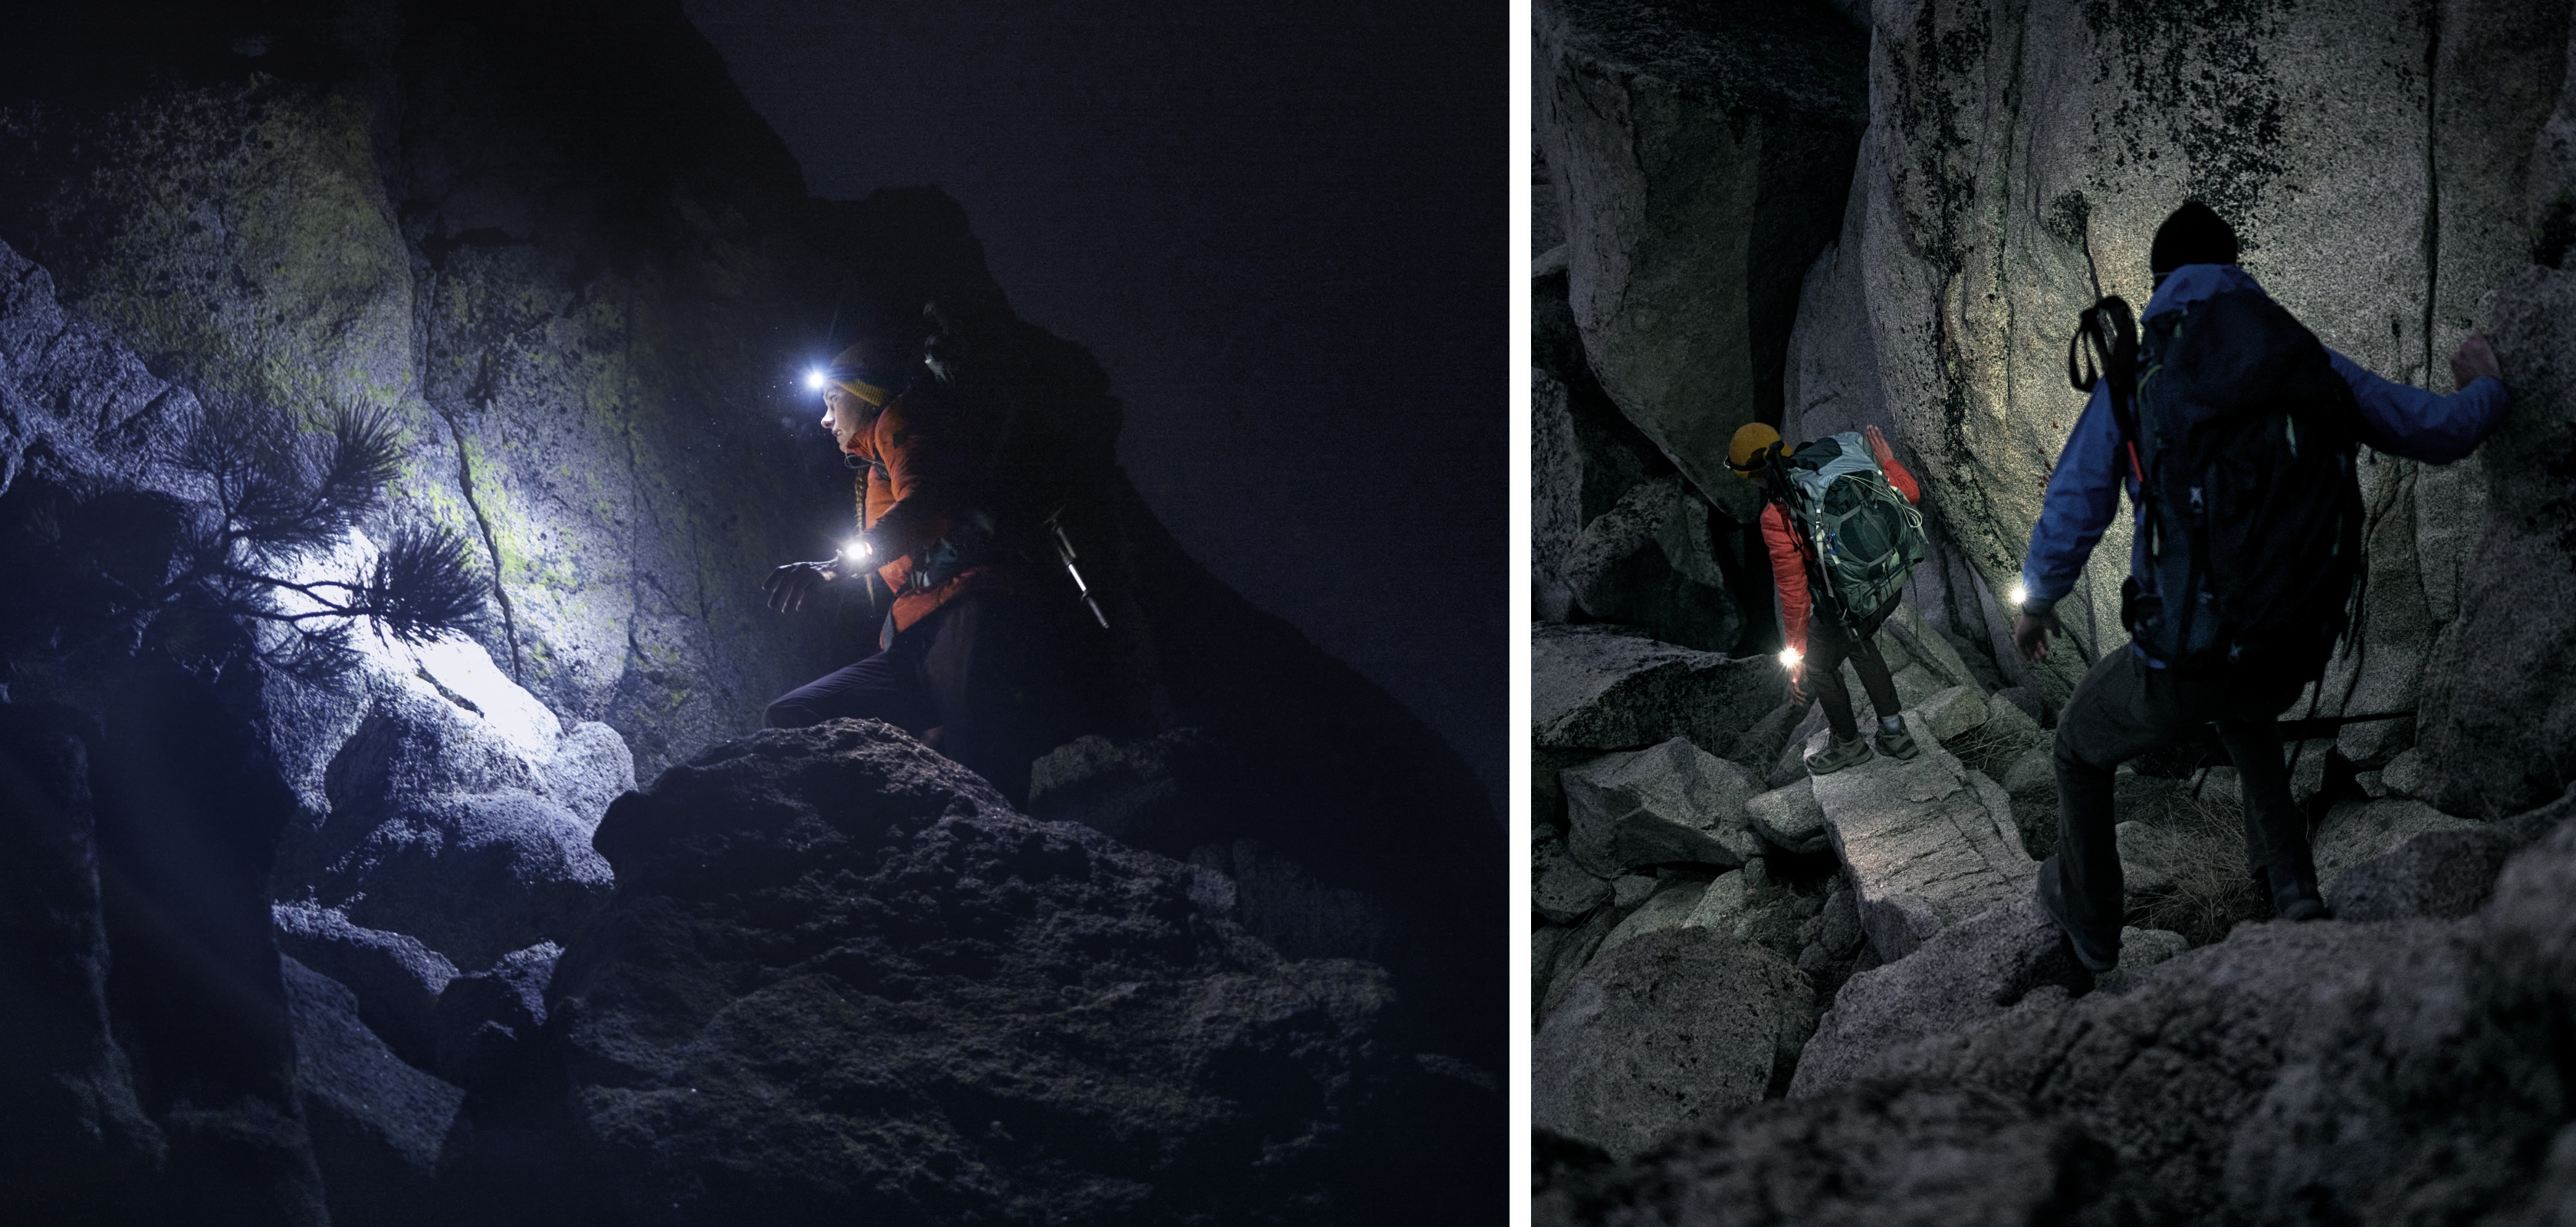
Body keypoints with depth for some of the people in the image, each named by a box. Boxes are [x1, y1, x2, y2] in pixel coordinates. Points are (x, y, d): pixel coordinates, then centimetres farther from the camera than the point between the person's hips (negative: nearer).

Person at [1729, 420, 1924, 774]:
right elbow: (1910, 496, -4)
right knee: (1859, 644, 36)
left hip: (1848, 606, -6)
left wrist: (1795, 656, -8)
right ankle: (1895, 734, 44)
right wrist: (1886, 460, 13)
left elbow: (1793, 594, -18)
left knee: (1820, 666, 24)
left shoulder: (1776, 519, -23)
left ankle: (1849, 744, 47)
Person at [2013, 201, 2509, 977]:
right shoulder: (2307, 362, 2)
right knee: (2246, 715, 40)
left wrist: (2035, 605, 18)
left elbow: (2072, 514, -1)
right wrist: (2484, 386, 33)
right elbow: (2438, 430, 9)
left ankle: (2089, 927, 37)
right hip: (2298, 651, 4)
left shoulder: (2135, 381, -4)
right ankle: (2292, 887, 31)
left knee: (2081, 748, 26)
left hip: (2183, 663, -4)